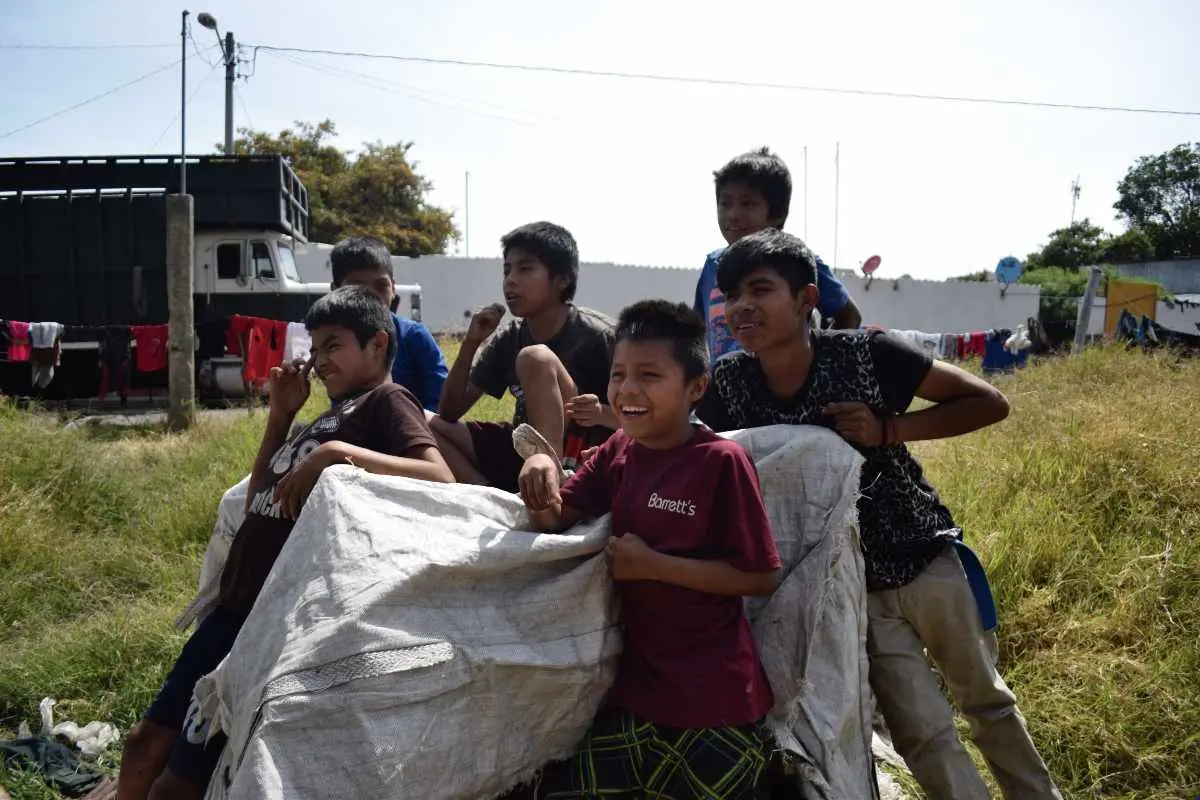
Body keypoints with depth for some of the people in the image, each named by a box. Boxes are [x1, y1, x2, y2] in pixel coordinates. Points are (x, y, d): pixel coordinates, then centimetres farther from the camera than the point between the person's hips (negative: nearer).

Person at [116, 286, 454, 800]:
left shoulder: (386, 401, -6)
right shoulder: (333, 413, 19)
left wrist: (338, 453, -30)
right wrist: (280, 415, 14)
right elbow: (257, 505, 21)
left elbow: (441, 480, -25)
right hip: (240, 604, 9)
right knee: (145, 744, 17)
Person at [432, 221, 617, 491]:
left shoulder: (596, 335, -11)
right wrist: (471, 342, -8)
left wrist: (602, 414, -30)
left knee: (534, 358, -27)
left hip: (579, 462, -6)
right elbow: (449, 414, 4)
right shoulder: (507, 339, 5)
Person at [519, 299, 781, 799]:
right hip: (638, 687, 6)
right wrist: (541, 469, -20)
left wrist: (654, 564, -20)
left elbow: (762, 577, -16)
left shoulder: (721, 461, -17)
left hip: (714, 701, -6)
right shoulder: (618, 452, 1)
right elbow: (553, 521, 0)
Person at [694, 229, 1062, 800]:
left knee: (987, 700, 22)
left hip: (927, 561, -1)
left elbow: (989, 403, -12)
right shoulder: (728, 384, -12)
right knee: (923, 736, 4)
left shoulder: (866, 355, -20)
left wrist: (887, 429, -23)